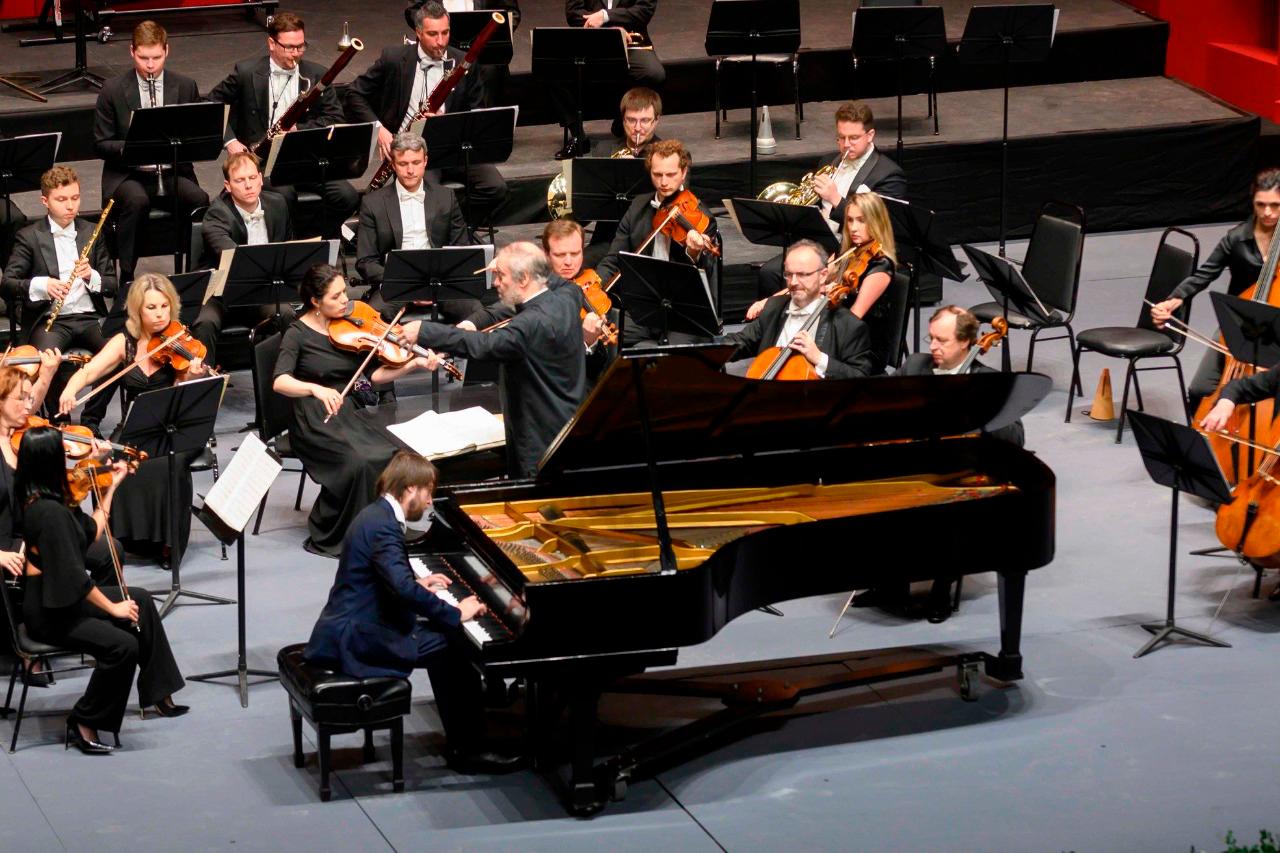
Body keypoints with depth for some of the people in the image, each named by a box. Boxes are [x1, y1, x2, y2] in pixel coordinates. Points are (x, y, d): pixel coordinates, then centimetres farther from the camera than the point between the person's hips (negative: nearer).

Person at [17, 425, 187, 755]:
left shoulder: (40, 500, 3)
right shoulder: (50, 511, -28)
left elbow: (91, 531, 16)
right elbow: (72, 576, -26)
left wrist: (111, 486, 16)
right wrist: (112, 607, -16)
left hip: (59, 596, 11)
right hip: (48, 612, -11)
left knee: (141, 600, 17)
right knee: (123, 645, -26)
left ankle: (159, 696, 23)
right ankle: (83, 724, -8)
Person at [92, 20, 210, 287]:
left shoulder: (185, 87, 7)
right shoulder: (113, 90, 0)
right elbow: (100, 144, 1)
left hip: (173, 173, 2)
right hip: (127, 175, -2)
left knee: (201, 201, -30)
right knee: (136, 200, -37)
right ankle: (126, 276, -28)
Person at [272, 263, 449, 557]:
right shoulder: (298, 334, -9)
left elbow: (373, 374, 4)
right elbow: (280, 382, -23)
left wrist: (413, 364, -10)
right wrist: (316, 389, -40)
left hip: (345, 413, 5)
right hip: (312, 422, -5)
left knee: (392, 455, -21)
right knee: (359, 462, -30)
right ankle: (327, 538, -13)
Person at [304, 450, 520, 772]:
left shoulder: (377, 515, 11)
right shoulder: (384, 526, -20)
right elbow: (403, 589, -33)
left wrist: (417, 583, 23)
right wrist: (455, 613, -27)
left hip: (350, 627, 11)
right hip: (356, 638, -11)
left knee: (440, 636, 17)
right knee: (451, 644, -13)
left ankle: (462, 737, 18)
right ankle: (468, 751, -7)